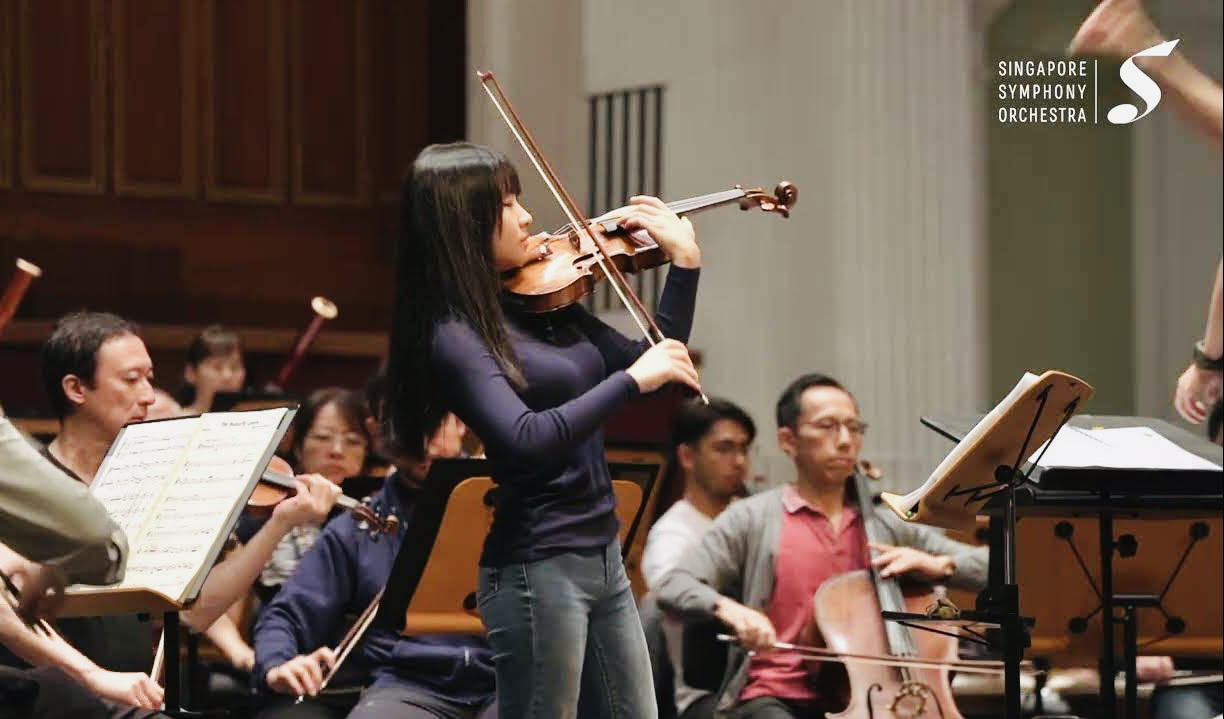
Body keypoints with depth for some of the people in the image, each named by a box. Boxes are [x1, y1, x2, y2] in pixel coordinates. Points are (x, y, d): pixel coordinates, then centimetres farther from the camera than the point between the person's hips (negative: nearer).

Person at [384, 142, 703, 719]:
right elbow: (525, 441, -28)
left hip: (601, 556, 8)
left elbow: (651, 367, 15)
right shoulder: (454, 337, -15)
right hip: (536, 568, -8)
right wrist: (632, 379, -26)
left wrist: (684, 263, 7)